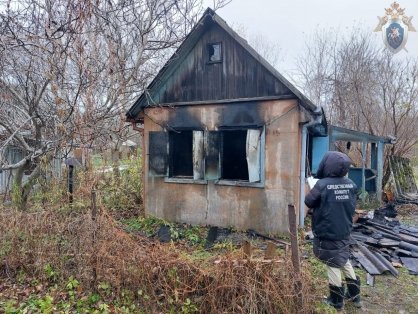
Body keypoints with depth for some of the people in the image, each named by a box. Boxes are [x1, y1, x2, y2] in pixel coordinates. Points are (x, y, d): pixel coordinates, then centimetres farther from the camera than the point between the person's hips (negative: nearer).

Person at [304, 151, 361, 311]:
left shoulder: (322, 184, -22)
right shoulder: (351, 185, -4)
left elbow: (308, 202, -9)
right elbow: (352, 206, 10)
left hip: (327, 233, -5)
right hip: (344, 232, 6)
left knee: (333, 265, 8)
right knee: (344, 260, 24)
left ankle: (336, 300, 22)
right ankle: (354, 295, 34)